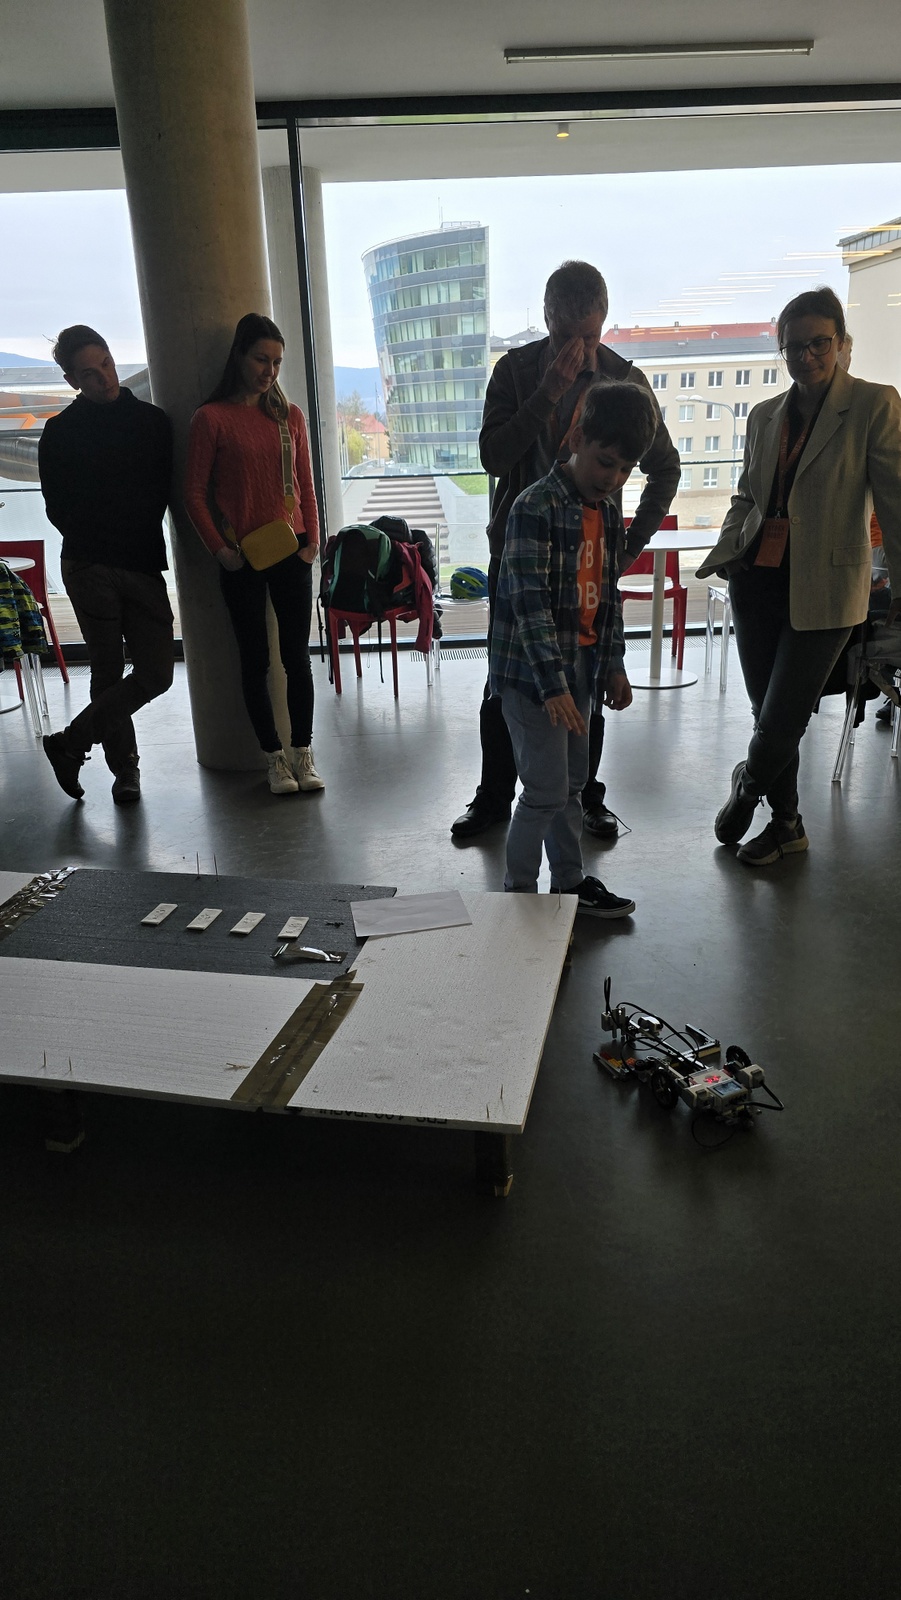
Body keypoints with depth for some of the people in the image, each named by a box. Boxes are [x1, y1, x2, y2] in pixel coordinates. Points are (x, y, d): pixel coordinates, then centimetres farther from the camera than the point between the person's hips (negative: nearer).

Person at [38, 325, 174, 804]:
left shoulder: (153, 420, 12)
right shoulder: (60, 432, 5)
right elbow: (59, 509, 5)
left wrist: (143, 539, 2)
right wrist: (99, 541, -1)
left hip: (144, 565, 3)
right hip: (90, 566, -3)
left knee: (157, 671, -5)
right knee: (109, 672, 1)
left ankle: (70, 743, 8)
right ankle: (125, 768, 16)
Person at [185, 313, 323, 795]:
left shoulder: (289, 416, 9)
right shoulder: (211, 417, -2)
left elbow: (306, 486, 12)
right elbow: (195, 493, -1)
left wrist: (311, 542, 2)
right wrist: (219, 548, -8)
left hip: (291, 553, 3)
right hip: (241, 558, -2)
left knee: (297, 656, 3)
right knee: (255, 660, 4)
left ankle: (302, 754, 13)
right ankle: (274, 756, 14)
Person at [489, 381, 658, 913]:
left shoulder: (609, 512, 9)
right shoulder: (536, 507, -17)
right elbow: (530, 602, -23)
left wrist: (614, 664, 15)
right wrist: (553, 684, -29)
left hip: (582, 666, 8)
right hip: (531, 669, -8)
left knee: (572, 783, 17)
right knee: (547, 790, -5)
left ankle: (570, 880, 32)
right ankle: (519, 893, 11)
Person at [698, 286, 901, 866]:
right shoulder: (766, 415, 12)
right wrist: (723, 553, 5)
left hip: (823, 589, -5)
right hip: (758, 580, 5)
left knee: (781, 722, -6)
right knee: (768, 715, 9)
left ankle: (747, 787, 27)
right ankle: (787, 823, 28)